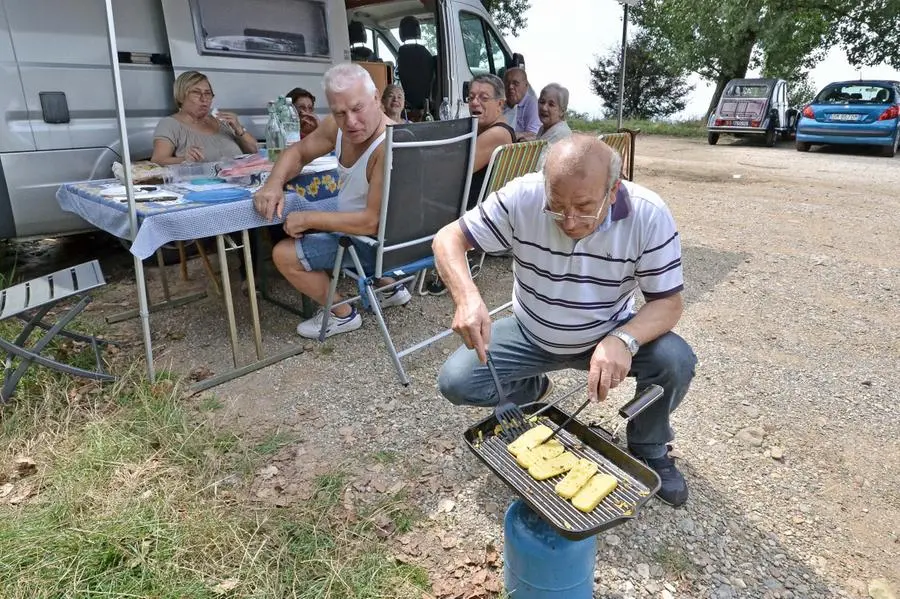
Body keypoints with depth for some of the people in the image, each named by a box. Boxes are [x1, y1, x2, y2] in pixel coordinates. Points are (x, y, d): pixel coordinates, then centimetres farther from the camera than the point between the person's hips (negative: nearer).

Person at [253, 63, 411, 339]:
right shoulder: (337, 126, -6)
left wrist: (307, 220, -24)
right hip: (356, 220, 9)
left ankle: (342, 313, 13)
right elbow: (297, 153, 9)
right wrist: (274, 183, -12)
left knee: (284, 254, -11)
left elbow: (373, 222, -34)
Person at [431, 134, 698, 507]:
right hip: (531, 335, 1)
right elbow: (448, 239, -19)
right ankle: (532, 390, 17)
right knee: (456, 382, -17)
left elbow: (668, 302, -18)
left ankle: (649, 451, 6)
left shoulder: (649, 216, -23)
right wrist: (468, 298, -40)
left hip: (611, 336, 0)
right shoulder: (521, 197, -24)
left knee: (676, 362, -27)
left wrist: (623, 340, -41)